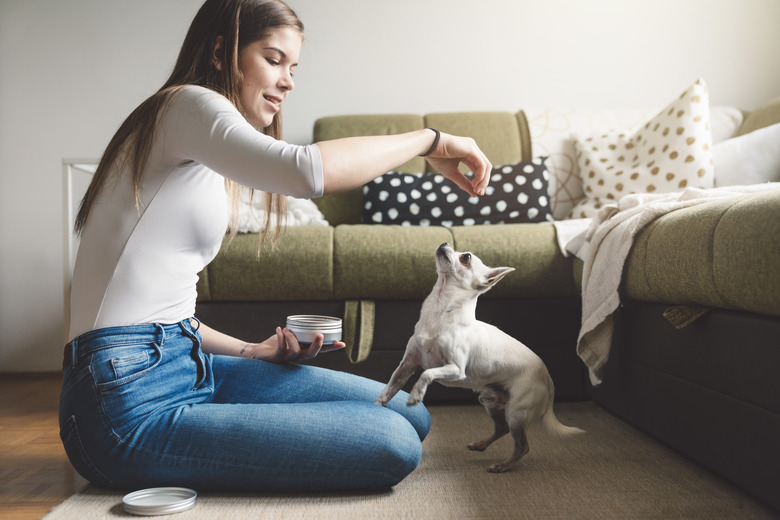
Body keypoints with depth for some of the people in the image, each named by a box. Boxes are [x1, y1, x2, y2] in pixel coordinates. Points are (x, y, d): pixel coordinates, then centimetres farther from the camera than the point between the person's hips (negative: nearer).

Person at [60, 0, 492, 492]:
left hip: (186, 368, 9)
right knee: (394, 444, -19)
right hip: (131, 404, -9)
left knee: (410, 415, 3)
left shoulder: (209, 163, 22)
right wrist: (431, 139, -15)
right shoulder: (188, 105, -8)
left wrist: (252, 351, 7)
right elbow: (306, 170, -30)